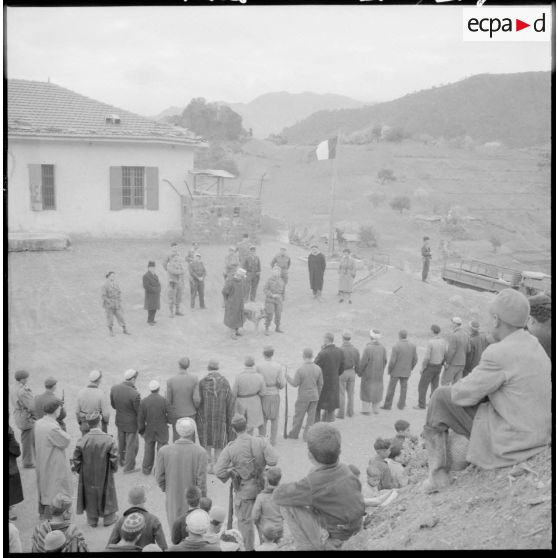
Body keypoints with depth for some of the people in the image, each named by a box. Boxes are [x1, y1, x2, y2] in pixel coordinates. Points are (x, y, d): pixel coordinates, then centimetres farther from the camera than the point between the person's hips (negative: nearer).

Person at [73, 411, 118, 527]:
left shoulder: (82, 440, -19)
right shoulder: (108, 439, -21)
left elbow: (76, 459, -11)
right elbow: (114, 458, -16)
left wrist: (78, 470, 7)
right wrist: (114, 468, 3)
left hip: (87, 475, 1)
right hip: (104, 474, -1)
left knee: (90, 495, 19)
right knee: (106, 492, 19)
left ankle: (92, 520, 30)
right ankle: (108, 518, 31)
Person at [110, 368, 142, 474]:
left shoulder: (114, 388, -15)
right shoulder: (135, 394, -34)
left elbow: (113, 405, 0)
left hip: (119, 421, 6)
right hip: (131, 423, -6)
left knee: (121, 442, 29)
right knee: (132, 445, 17)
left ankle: (122, 461, 50)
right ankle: (129, 467, 32)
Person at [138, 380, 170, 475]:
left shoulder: (143, 402, -10)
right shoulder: (164, 400, -17)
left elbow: (140, 419, -4)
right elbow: (170, 417, -13)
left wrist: (141, 431, 9)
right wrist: (167, 420, 9)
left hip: (149, 431, 2)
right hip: (162, 431, -2)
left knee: (148, 450, 18)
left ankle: (146, 469, 28)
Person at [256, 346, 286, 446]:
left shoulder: (258, 366, -13)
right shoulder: (278, 366, -11)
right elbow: (282, 384, -10)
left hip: (262, 395, 0)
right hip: (274, 395, 0)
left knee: (262, 418, 14)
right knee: (274, 419, 15)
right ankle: (273, 440, 19)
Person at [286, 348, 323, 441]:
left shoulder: (300, 369, -19)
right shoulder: (318, 368, -6)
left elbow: (295, 384, -13)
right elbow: (320, 384, 2)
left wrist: (287, 376, 3)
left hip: (303, 397, -3)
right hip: (314, 396, 3)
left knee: (298, 416, 13)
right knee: (311, 417, 11)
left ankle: (294, 434, 27)